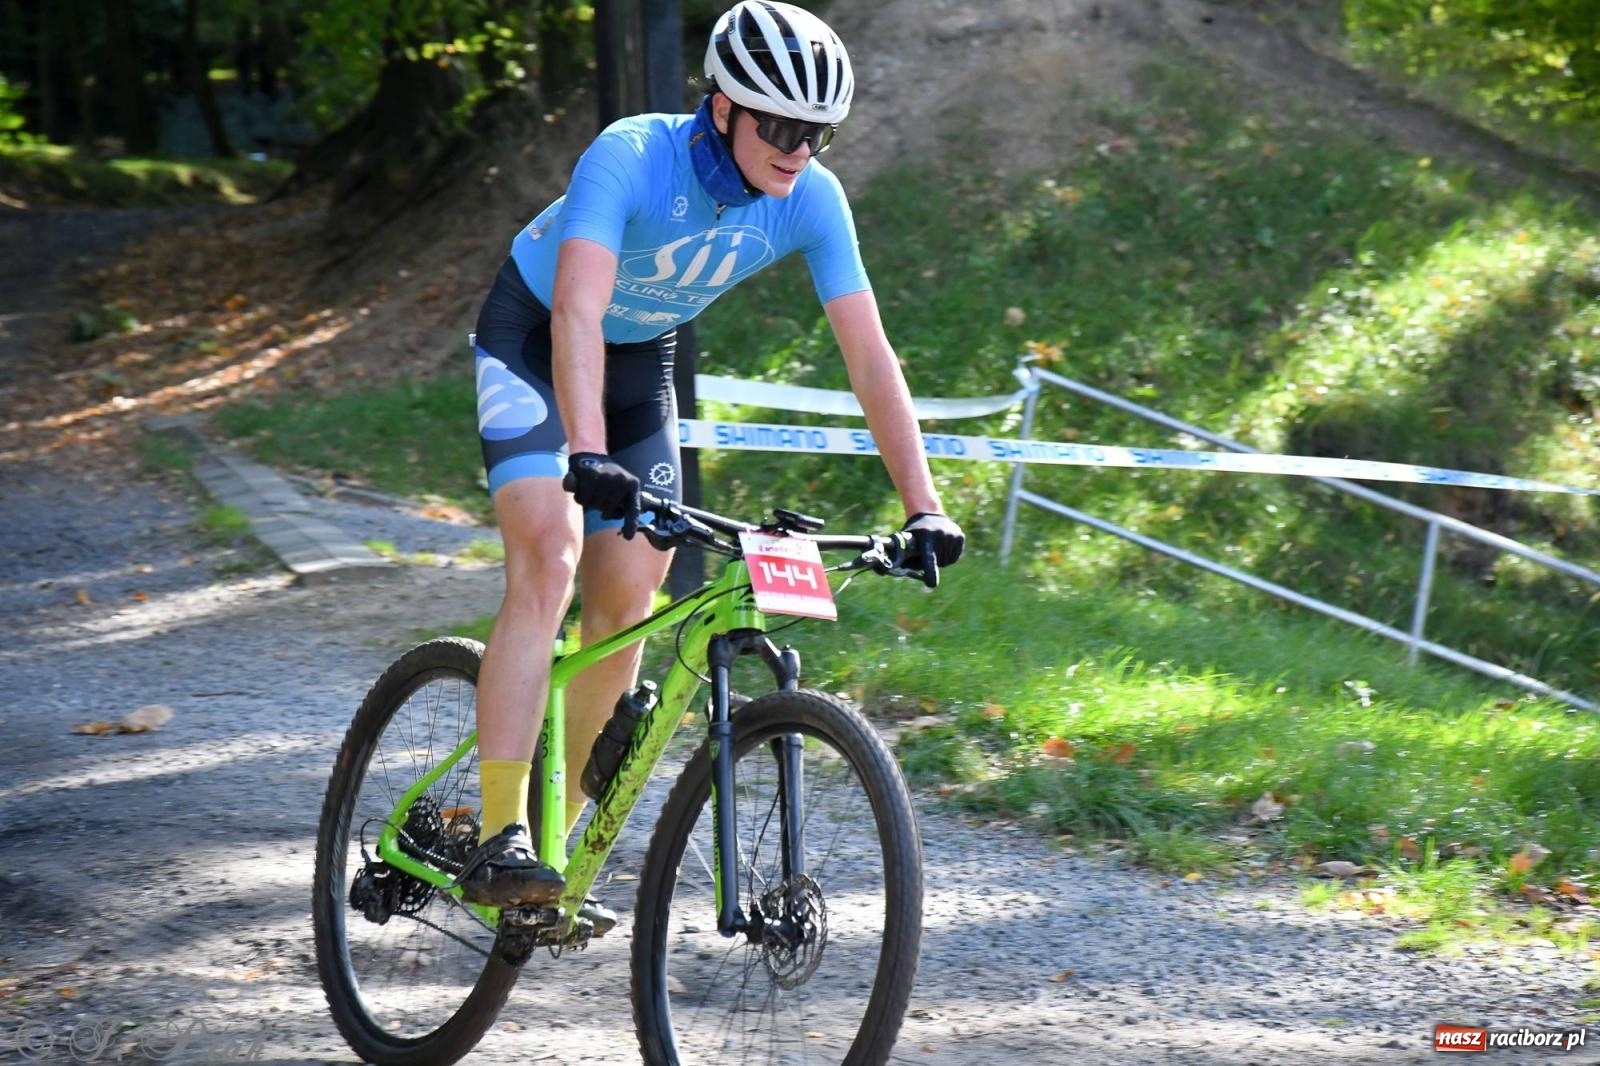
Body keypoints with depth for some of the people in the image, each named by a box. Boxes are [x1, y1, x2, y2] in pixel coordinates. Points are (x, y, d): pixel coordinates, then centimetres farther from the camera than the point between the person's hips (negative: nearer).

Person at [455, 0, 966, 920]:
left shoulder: (812, 200, -21)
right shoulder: (633, 157, -34)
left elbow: (870, 354, -20)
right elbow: (576, 311, -46)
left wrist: (923, 505, -27)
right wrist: (587, 455, -60)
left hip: (642, 360, 5)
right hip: (534, 338, -5)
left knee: (628, 602, -1)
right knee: (548, 561, -25)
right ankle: (500, 841, -30)